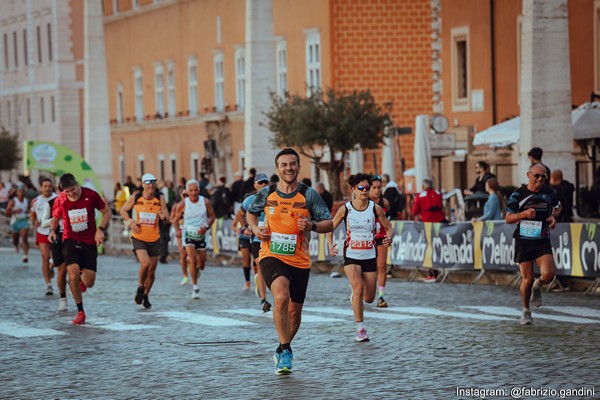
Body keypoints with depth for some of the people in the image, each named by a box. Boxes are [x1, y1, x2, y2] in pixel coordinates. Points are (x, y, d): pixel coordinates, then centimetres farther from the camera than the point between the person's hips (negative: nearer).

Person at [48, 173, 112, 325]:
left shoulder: (91, 195, -10)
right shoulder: (60, 200, -6)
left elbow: (107, 212, 2)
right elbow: (55, 218, 12)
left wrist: (100, 229, -12)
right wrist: (52, 230, -9)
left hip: (89, 242, 0)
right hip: (71, 240, 0)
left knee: (89, 283, -4)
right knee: (73, 273, -23)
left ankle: (82, 279, 39)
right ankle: (80, 312, -6)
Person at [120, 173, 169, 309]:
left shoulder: (160, 199, -5)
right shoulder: (135, 198, -5)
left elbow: (166, 216, -8)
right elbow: (123, 210, 8)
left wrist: (164, 216, -33)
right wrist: (130, 222, -8)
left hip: (154, 238, 2)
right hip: (139, 237, -2)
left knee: (152, 270, 7)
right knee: (145, 263, -23)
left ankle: (145, 296, 27)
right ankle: (140, 288, 3)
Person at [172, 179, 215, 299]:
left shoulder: (205, 202, -5)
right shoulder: (183, 204, -8)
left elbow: (212, 216, 4)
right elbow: (176, 219, 4)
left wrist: (206, 227, -14)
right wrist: (177, 230, -14)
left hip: (201, 234, 2)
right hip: (188, 234, -2)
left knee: (201, 264, 8)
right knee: (193, 260, -20)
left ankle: (196, 271, 47)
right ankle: (195, 288, -12)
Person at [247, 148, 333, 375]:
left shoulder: (309, 195, -3)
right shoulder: (266, 194, 1)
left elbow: (329, 223, -1)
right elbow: (250, 213, 21)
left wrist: (312, 226, -21)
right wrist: (255, 229, 1)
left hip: (299, 261, 2)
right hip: (271, 256, -2)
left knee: (294, 311, 10)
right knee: (281, 297, -28)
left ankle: (282, 350, 37)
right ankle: (285, 350, -18)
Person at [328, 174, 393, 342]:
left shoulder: (375, 208, -3)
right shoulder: (345, 209, -6)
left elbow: (388, 227, 7)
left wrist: (389, 238, -15)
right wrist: (330, 245, -12)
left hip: (370, 257, 2)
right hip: (351, 256, -2)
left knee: (369, 298, 6)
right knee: (358, 287, -24)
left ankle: (355, 296, 45)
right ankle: (360, 328, -14)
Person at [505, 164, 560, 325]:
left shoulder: (550, 192, 5)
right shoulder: (518, 194, -3)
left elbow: (557, 207, 25)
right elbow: (508, 218, 1)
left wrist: (553, 216, 3)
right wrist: (524, 214, -17)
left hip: (543, 240, 2)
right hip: (523, 240, -2)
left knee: (548, 274, -19)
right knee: (527, 280, -3)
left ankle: (537, 287, 17)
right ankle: (526, 311, 20)